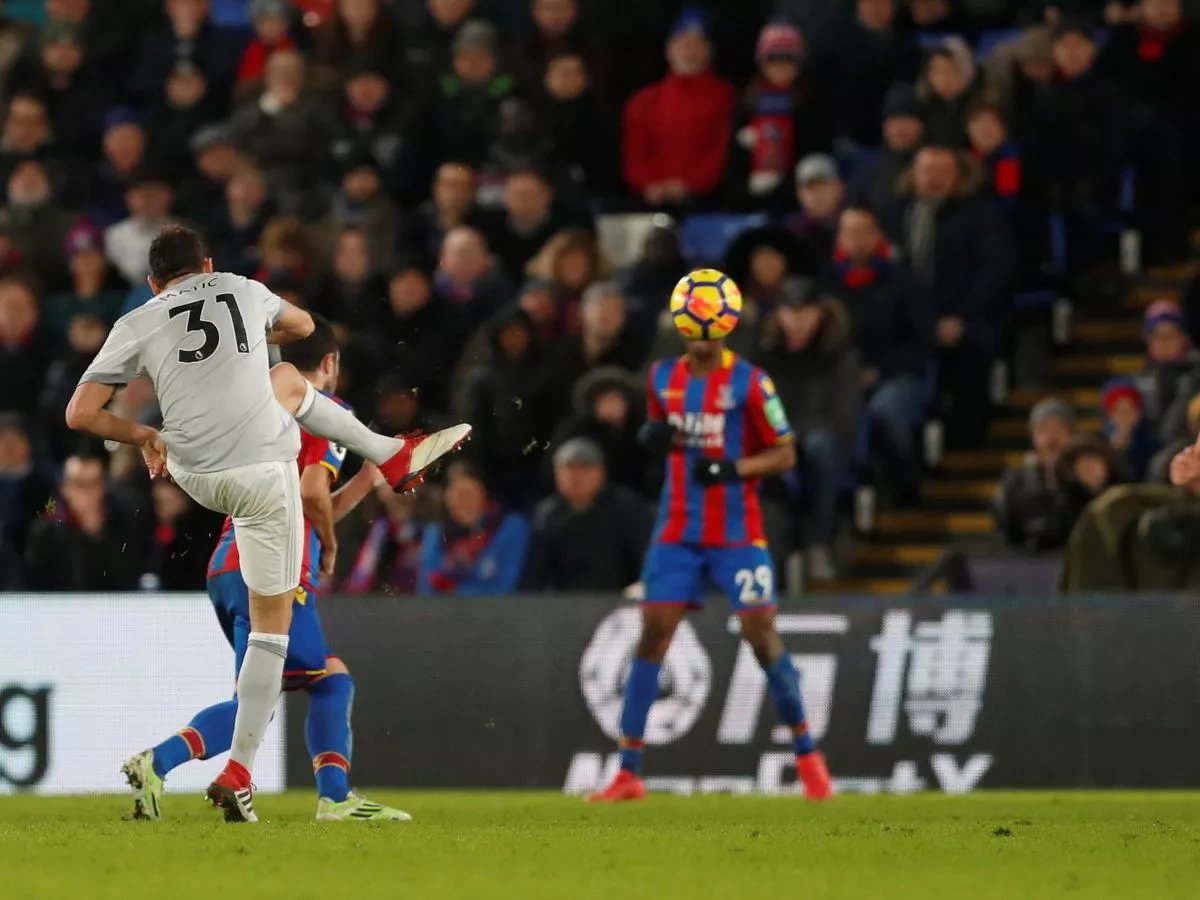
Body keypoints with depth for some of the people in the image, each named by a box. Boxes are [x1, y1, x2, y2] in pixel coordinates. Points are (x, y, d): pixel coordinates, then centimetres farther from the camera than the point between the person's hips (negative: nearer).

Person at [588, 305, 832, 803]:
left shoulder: (749, 382, -8)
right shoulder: (663, 377, 6)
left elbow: (784, 454, -5)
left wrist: (732, 469, -21)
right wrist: (655, 435, -3)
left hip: (737, 533, -3)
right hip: (678, 532, 3)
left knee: (762, 633, -8)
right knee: (652, 633, -5)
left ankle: (806, 753, 11)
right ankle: (629, 773, -3)